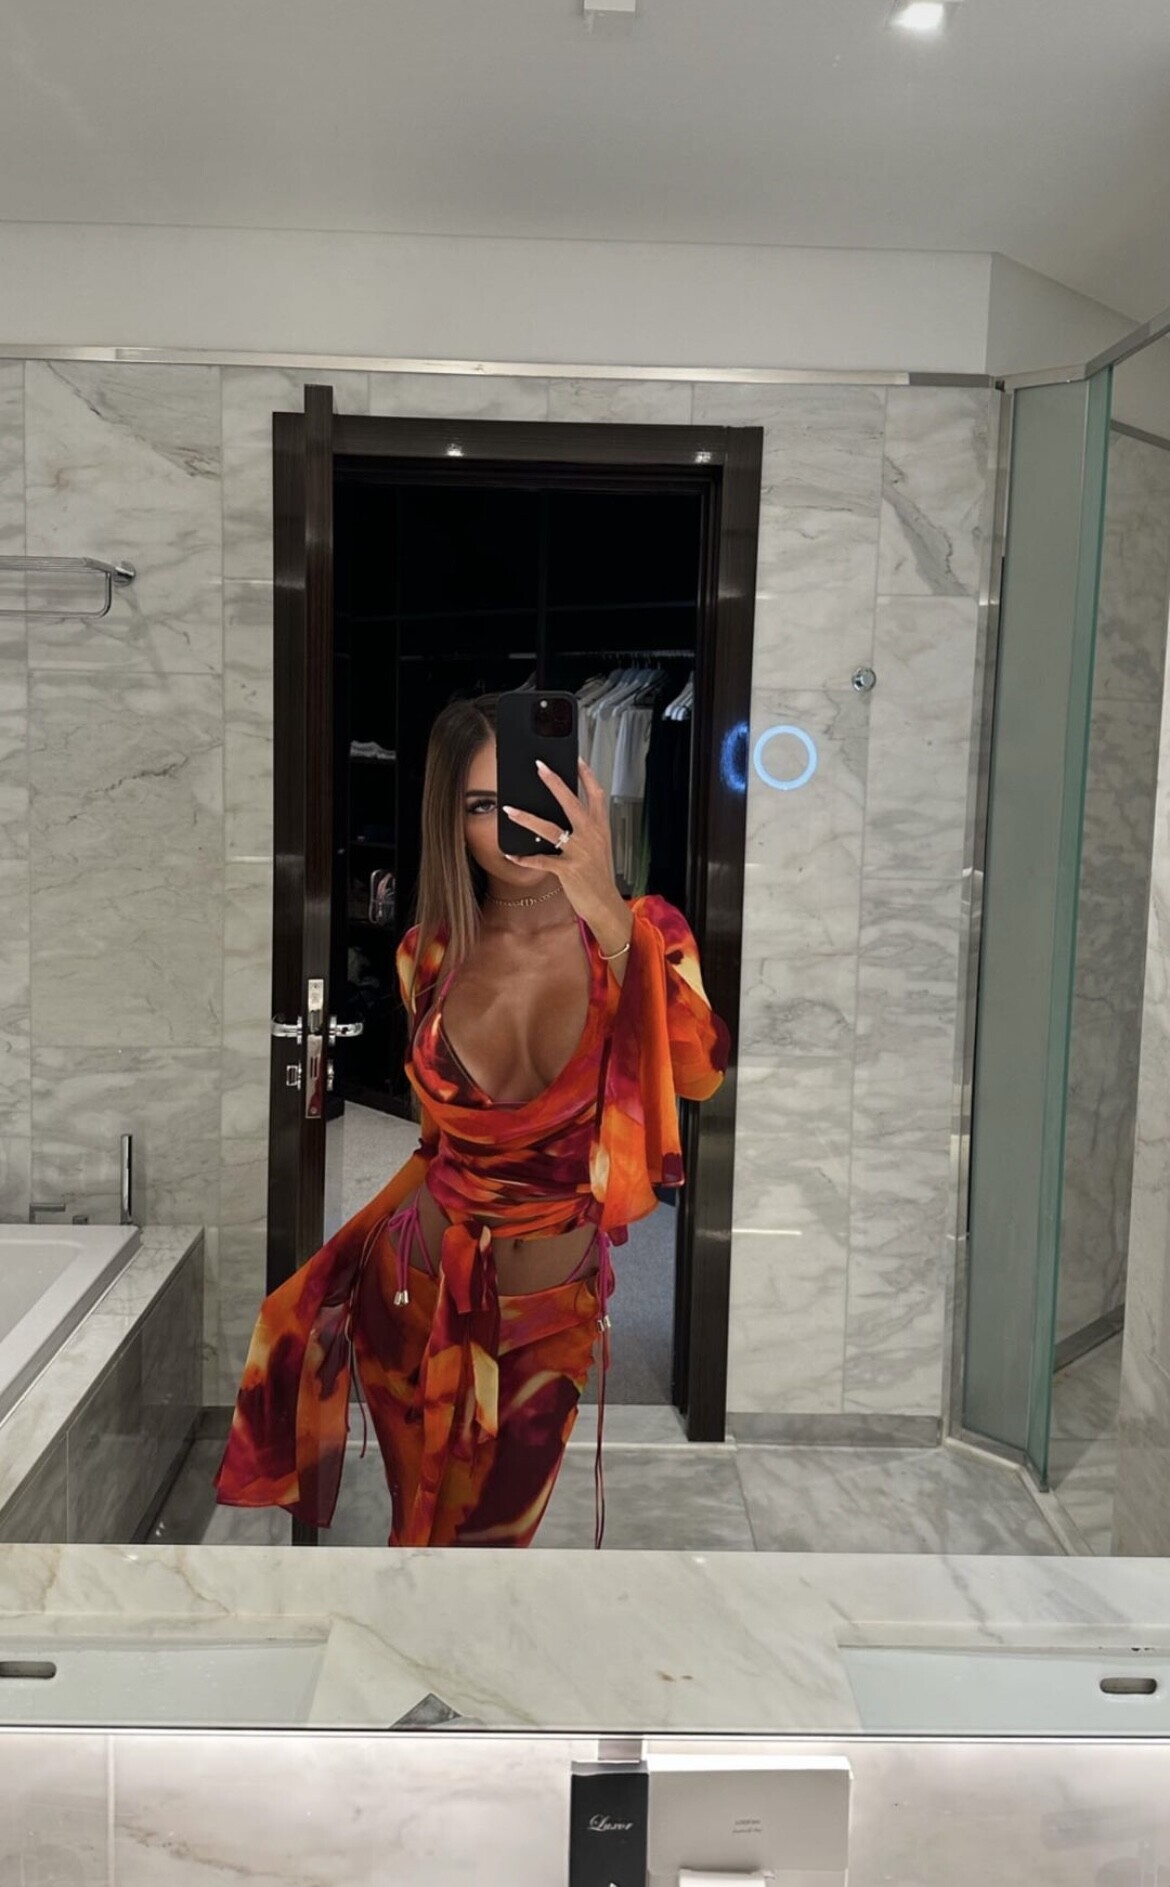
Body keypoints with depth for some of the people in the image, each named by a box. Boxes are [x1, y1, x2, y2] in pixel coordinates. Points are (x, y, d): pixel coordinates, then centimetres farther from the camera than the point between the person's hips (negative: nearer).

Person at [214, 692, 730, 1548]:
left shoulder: (641, 932, -16)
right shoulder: (428, 954, -7)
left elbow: (701, 1073, -36)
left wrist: (609, 916, -47)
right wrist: (351, 1252, 13)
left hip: (550, 1312, -2)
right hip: (416, 1287, 2)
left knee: (490, 1531, 20)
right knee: (420, 1521, 23)